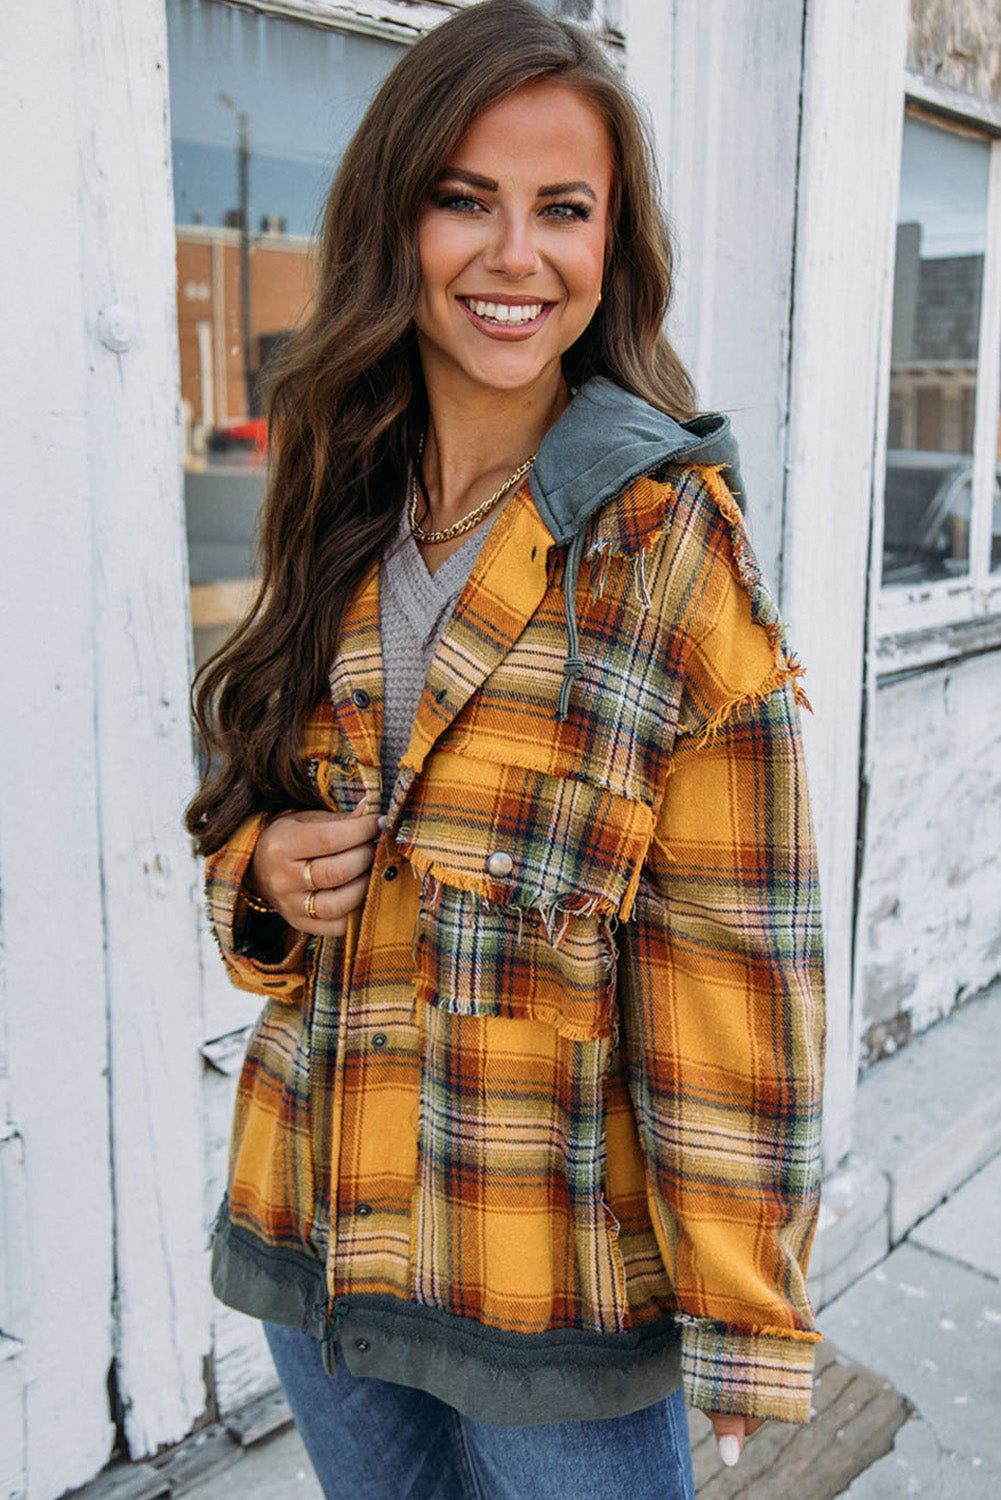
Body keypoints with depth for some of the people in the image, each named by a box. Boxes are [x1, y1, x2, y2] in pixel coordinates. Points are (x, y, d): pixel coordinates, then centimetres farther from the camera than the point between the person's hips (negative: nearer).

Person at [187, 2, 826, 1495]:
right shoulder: (340, 525, 1)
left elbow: (735, 953, -14)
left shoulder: (670, 538, -14)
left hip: (556, 1276, -4)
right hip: (310, 1231, 5)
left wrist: (744, 1321, -12)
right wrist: (265, 868, -9)